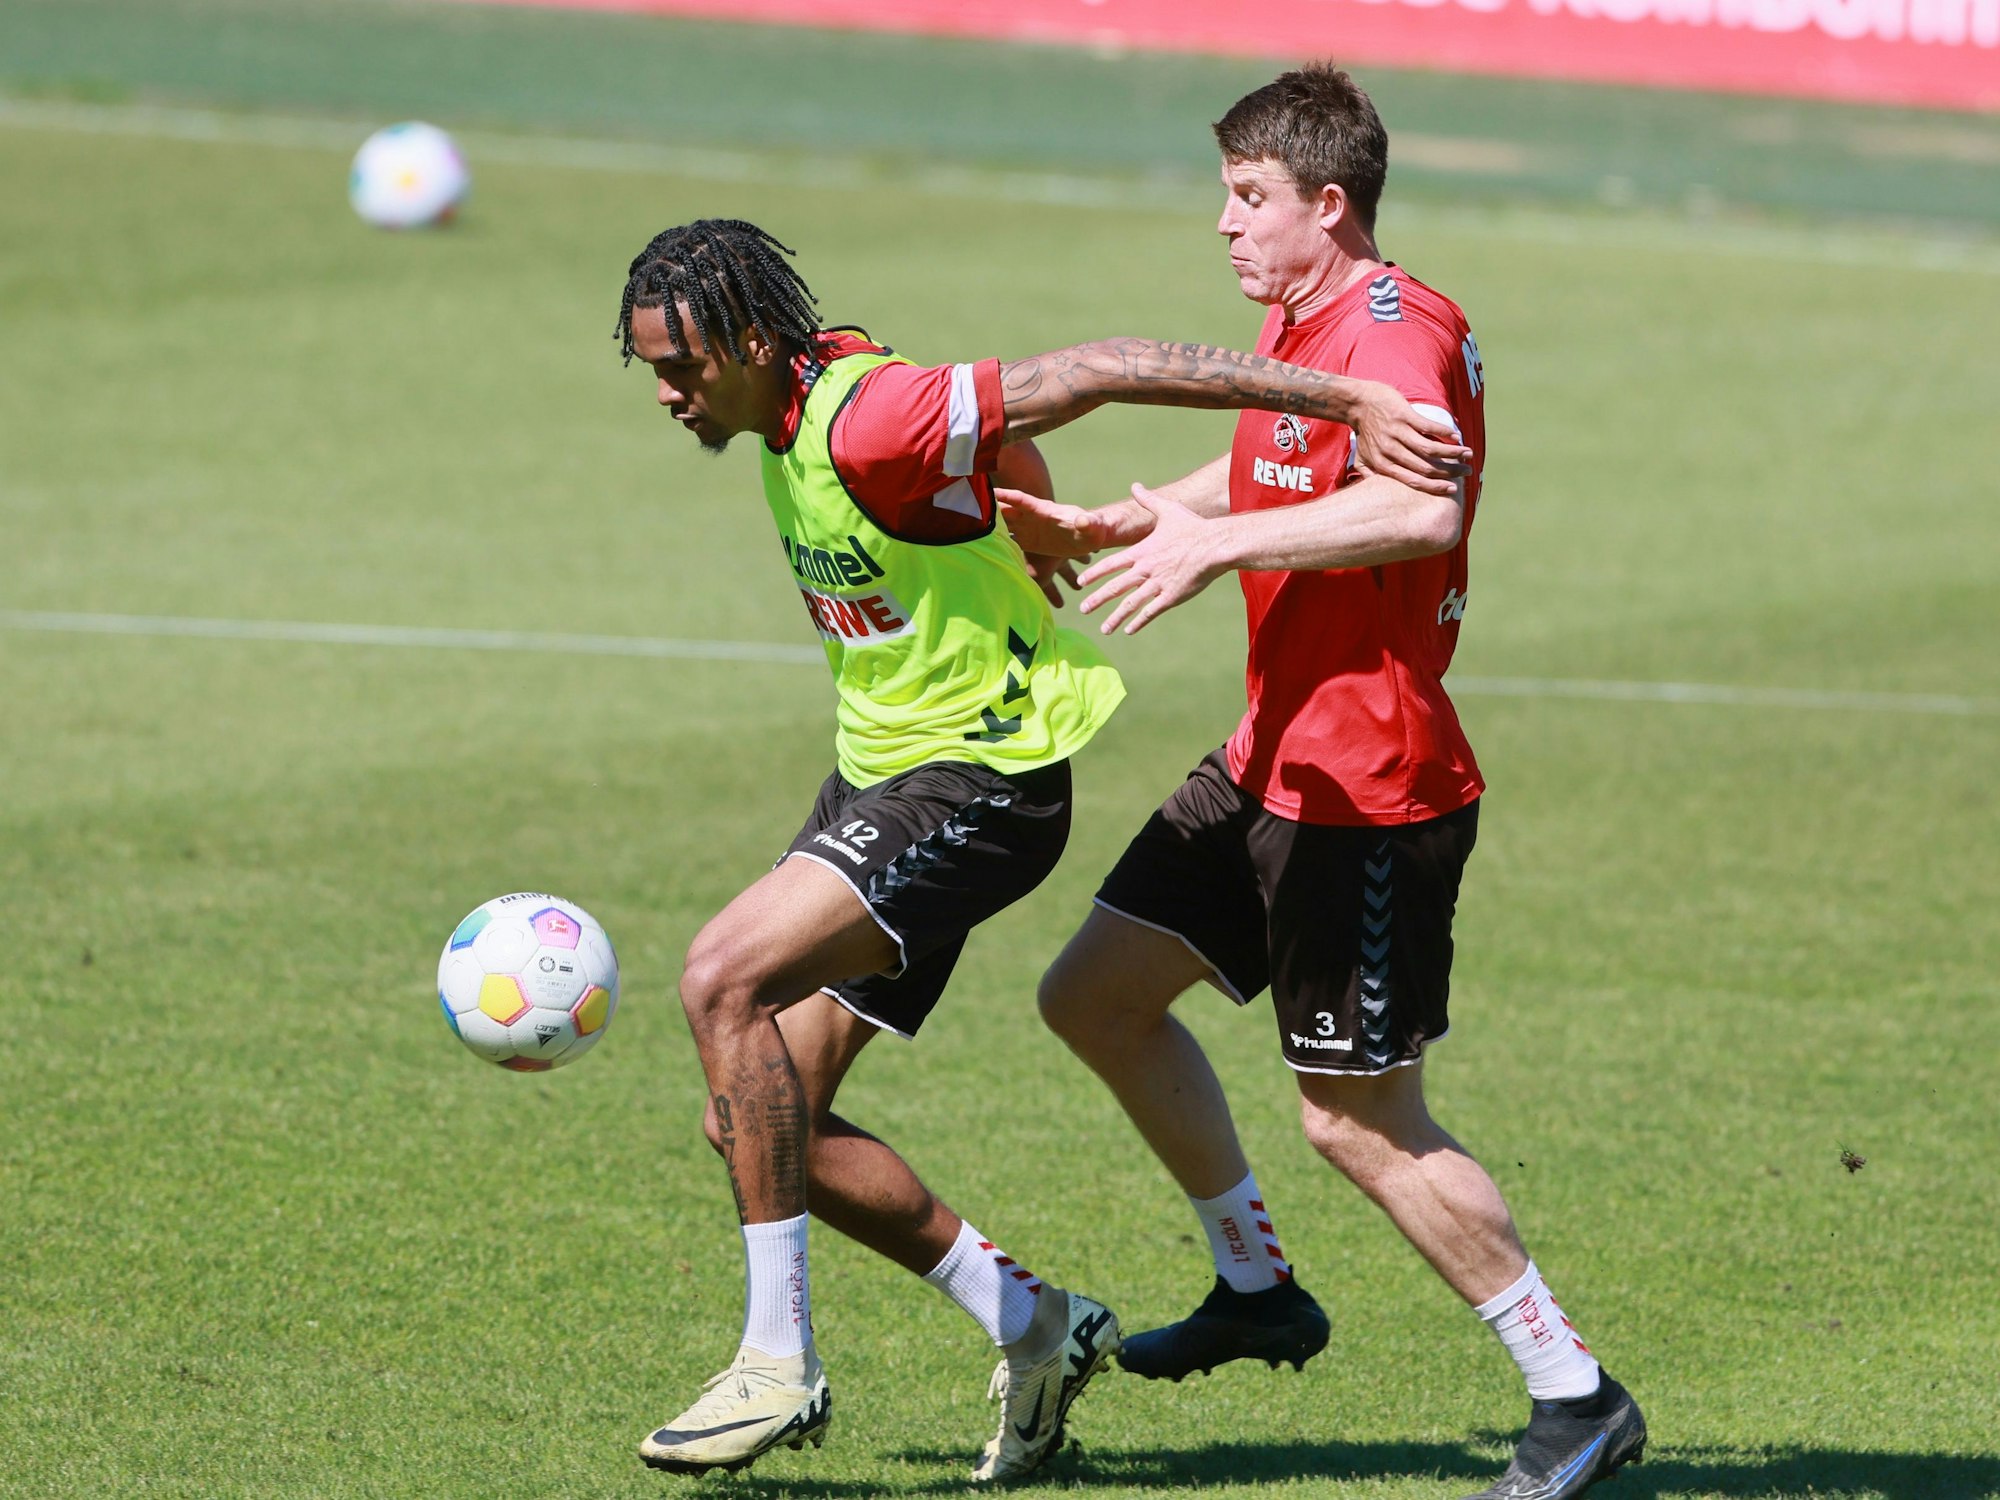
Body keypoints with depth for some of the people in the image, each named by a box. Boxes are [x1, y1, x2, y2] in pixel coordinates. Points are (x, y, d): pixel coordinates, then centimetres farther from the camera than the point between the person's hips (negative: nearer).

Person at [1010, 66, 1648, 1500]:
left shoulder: (1394, 331, -20)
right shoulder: (1299, 322, 11)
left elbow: (1421, 509, -39)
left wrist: (1212, 540, -36)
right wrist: (1115, 523, 16)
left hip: (1373, 785, -10)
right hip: (1278, 754, 10)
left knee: (1361, 1122, -7)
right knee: (1096, 993, 15)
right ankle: (1256, 1286, 28)